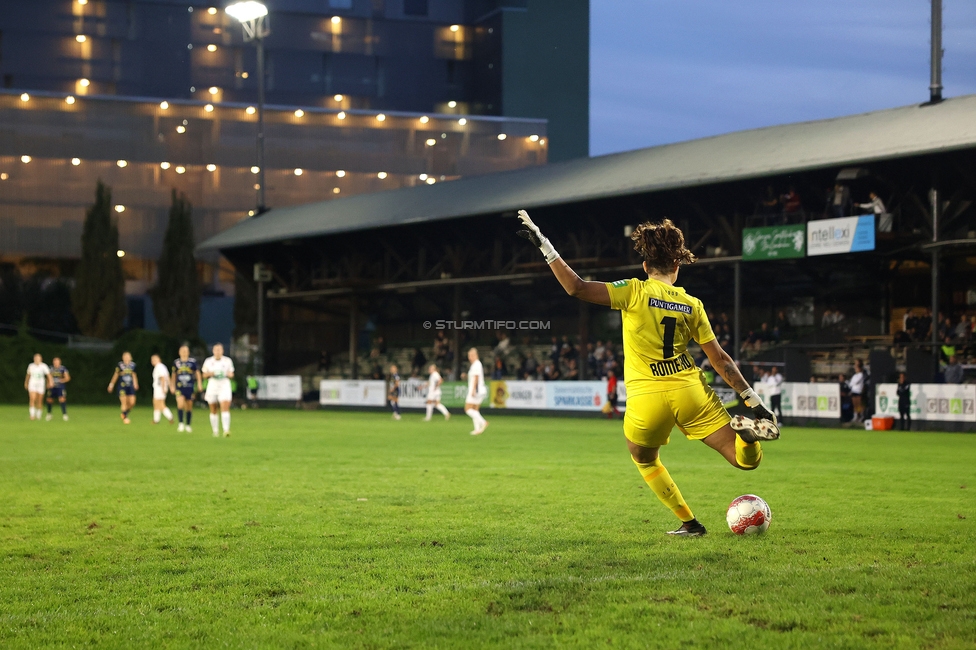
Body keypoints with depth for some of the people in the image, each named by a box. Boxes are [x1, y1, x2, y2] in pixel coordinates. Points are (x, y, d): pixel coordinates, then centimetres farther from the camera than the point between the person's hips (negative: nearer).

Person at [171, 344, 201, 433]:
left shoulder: (193, 361, 1)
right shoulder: (176, 362, 6)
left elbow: (197, 373, 8)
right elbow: (173, 375, 17)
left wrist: (199, 383, 1)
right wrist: (172, 386, 17)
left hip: (190, 387, 0)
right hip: (179, 387, 0)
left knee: (189, 406, 6)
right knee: (180, 404, -19)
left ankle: (188, 425, 20)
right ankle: (180, 424, -12)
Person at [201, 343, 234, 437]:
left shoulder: (227, 361, 5)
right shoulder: (208, 361, 6)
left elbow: (231, 374, 13)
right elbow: (204, 375, 11)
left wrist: (229, 374, -10)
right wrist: (210, 374, -10)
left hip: (225, 386, -2)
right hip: (212, 386, 2)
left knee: (225, 407, -18)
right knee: (213, 410, 5)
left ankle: (226, 430, -25)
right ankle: (215, 431, 16)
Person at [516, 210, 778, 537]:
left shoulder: (634, 291, -3)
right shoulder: (692, 305, 7)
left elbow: (576, 287, -12)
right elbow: (720, 359, 6)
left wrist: (545, 246, -5)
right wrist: (755, 402, 9)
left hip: (646, 399, -1)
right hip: (690, 393, 2)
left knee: (645, 461, 29)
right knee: (747, 460, 5)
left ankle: (689, 523, 23)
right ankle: (747, 431, -30)